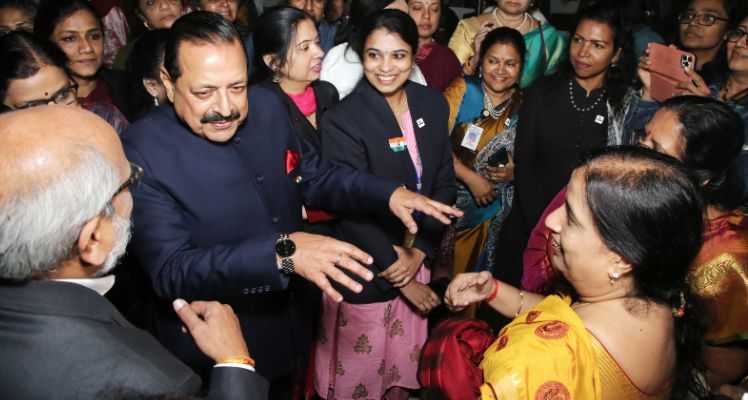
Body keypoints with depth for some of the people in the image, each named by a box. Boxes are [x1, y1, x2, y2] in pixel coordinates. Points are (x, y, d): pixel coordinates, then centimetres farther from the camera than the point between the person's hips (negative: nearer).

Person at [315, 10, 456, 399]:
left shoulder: (432, 104, -2)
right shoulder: (342, 120, -19)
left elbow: (444, 184, 2)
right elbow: (353, 216, -18)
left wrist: (419, 250, -10)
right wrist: (398, 273, -12)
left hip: (416, 262, 5)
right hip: (365, 275, -5)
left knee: (403, 365, 23)